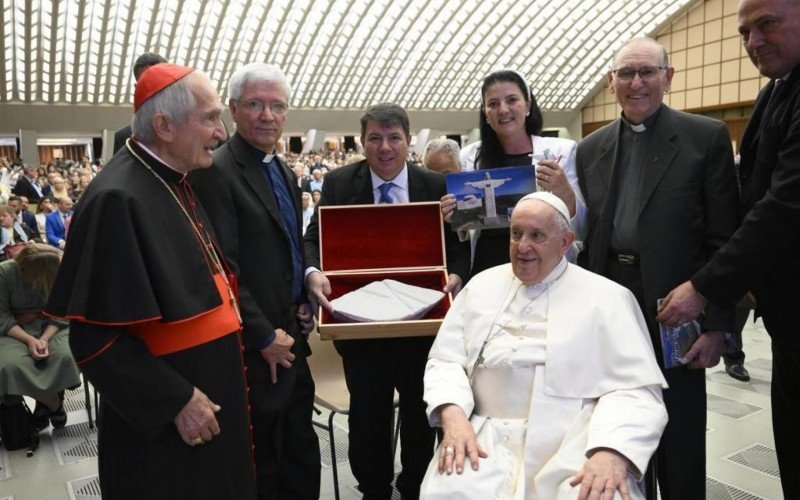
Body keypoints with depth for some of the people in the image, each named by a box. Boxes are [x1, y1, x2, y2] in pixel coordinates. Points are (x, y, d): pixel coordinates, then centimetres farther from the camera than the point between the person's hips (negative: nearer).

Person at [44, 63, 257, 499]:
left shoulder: (174, 183, 4)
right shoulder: (118, 199, -23)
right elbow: (96, 334, -22)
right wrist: (176, 400, -19)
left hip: (209, 389, 8)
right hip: (160, 420, -8)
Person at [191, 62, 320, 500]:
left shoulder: (284, 172, 12)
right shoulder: (215, 172, -14)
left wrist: (305, 305, 7)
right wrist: (265, 337, -15)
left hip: (290, 337, 8)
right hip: (254, 347, -8)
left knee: (302, 456, 19)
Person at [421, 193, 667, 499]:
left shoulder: (606, 297, 4)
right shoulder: (482, 285, 13)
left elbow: (636, 388, -3)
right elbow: (445, 361, 10)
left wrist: (612, 451, -21)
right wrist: (453, 416, -10)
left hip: (572, 451, -1)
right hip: (486, 440, 2)